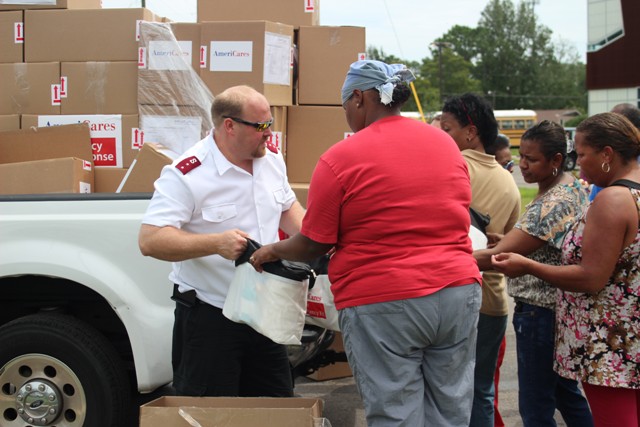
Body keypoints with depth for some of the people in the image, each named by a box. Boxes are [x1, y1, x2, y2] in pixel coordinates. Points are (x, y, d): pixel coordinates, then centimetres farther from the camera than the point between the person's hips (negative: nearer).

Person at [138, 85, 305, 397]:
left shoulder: (272, 159, 5)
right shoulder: (186, 174, -18)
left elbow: (288, 208, 22)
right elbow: (150, 240, -23)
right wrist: (216, 243, -34)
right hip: (208, 319, -6)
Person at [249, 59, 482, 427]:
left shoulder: (340, 159, -8)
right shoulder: (446, 144, 9)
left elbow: (313, 245, -3)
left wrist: (272, 251, 16)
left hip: (385, 306, -5)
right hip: (459, 293, 6)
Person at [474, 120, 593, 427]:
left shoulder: (554, 204, -23)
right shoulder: (573, 188, 8)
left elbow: (494, 257, -27)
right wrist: (512, 240, 1)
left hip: (540, 312, -10)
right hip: (560, 307, 10)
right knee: (565, 393, 21)